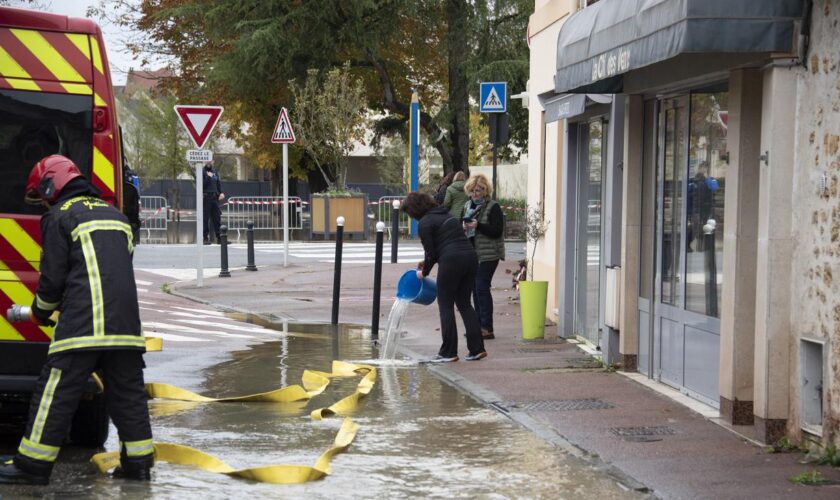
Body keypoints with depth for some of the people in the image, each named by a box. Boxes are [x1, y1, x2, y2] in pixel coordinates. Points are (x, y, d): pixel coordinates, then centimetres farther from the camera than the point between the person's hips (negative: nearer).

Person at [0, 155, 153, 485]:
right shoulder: (116, 216, 24)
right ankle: (138, 461, 13)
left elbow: (53, 276, -2)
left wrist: (40, 312, 17)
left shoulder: (60, 217, 2)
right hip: (126, 321, 7)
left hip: (82, 322, -6)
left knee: (57, 390, -3)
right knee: (127, 391, 11)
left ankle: (33, 464, 0)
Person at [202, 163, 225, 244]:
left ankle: (219, 238, 6)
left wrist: (221, 193, 2)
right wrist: (208, 177, -18)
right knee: (205, 218, -3)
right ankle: (205, 238, 1)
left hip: (215, 198, 5)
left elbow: (218, 183, 17)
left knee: (217, 218, 4)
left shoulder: (215, 172, 16)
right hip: (206, 198, -5)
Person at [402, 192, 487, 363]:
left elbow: (431, 252, -2)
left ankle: (448, 352, 5)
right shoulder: (445, 215, 23)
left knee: (445, 305, 4)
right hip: (470, 257, 8)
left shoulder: (424, 223, -2)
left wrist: (424, 272, 14)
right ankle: (477, 348, 9)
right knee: (464, 303, 15)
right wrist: (427, 262, 34)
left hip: (451, 261, -8)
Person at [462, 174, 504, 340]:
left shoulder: (493, 207, -7)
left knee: (482, 288, -12)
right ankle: (479, 326, 16)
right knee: (475, 289, 9)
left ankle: (487, 328, -8)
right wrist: (464, 227, -2)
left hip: (488, 255, -7)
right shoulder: (467, 206, 14)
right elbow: (460, 225, 22)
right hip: (471, 254, 7)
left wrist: (478, 226, -23)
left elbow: (497, 231, -13)